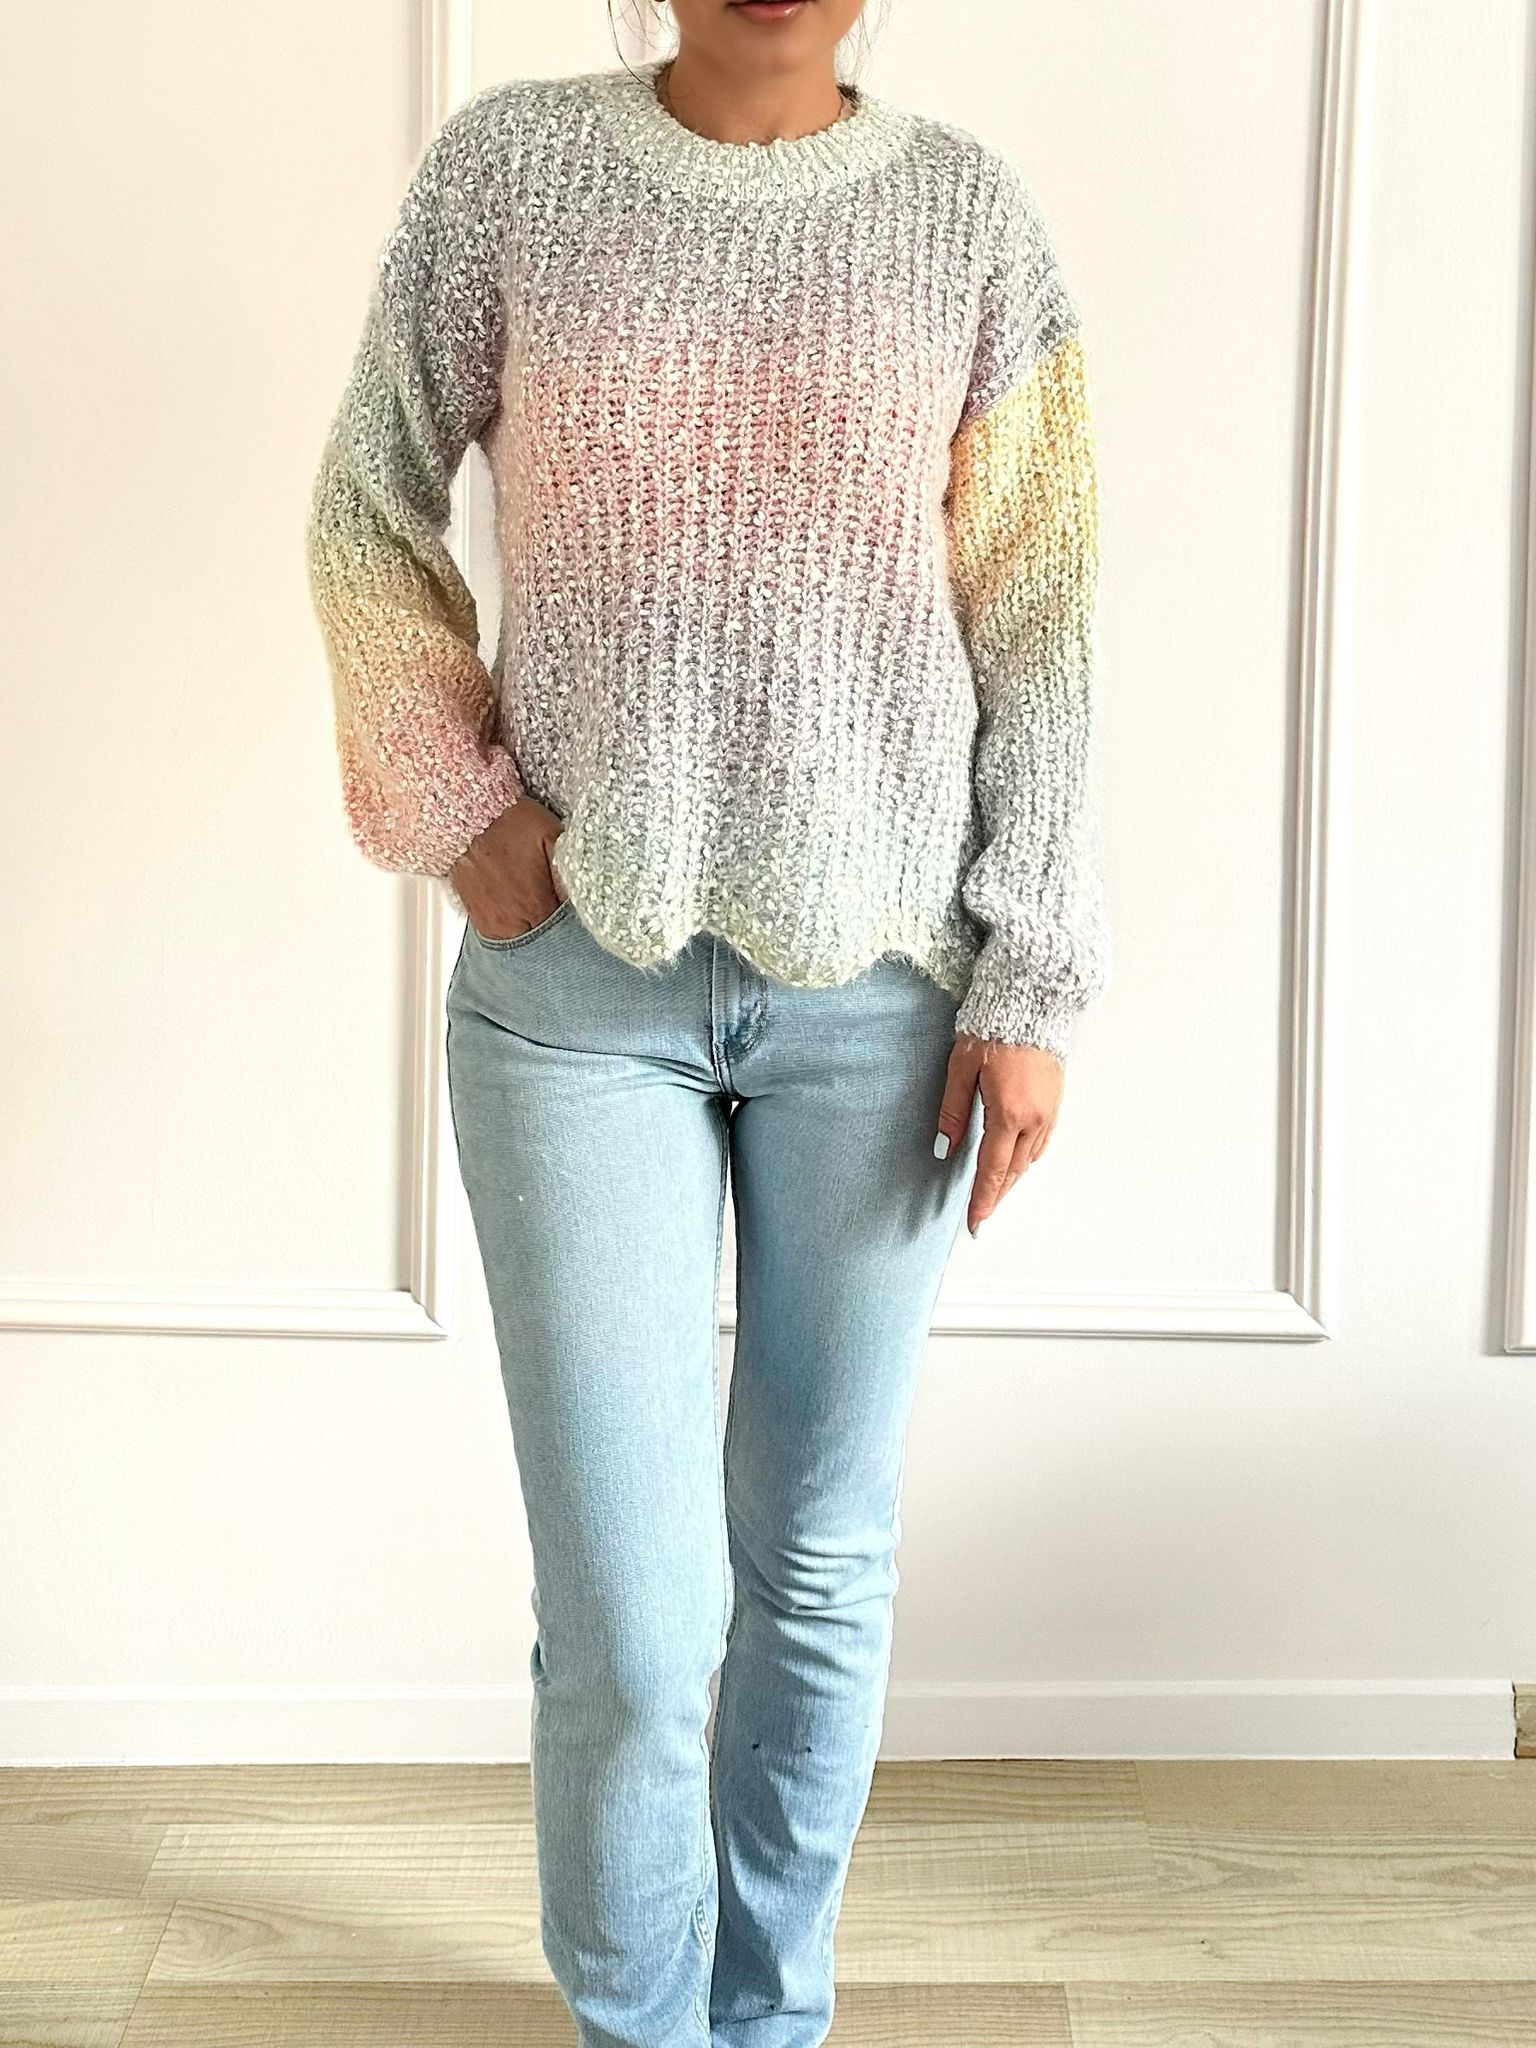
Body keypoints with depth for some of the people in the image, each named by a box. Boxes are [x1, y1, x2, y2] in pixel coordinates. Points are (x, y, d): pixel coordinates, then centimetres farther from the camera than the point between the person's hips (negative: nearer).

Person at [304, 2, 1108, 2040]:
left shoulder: (972, 211, 1)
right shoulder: (510, 164, -1)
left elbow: (1036, 623, 0)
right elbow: (371, 512, 8)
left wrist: (1034, 987, -4)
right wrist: (455, 805, -4)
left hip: (880, 985, 1)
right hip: (581, 980, -1)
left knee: (824, 1561, 12)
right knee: (628, 1621, -2)